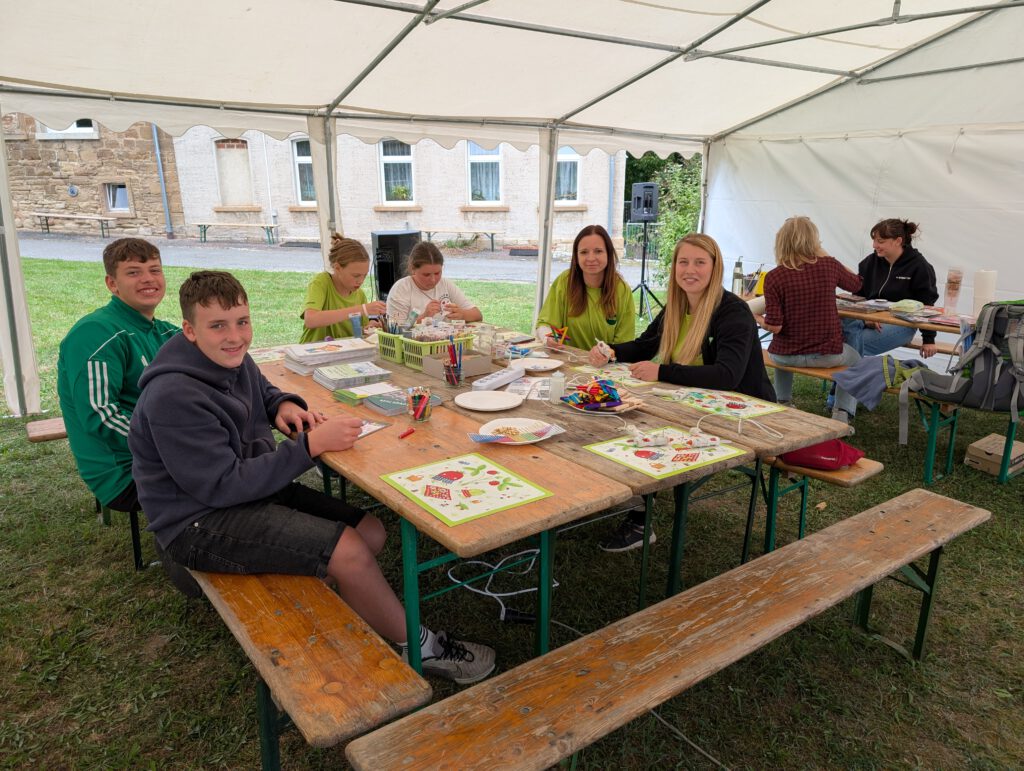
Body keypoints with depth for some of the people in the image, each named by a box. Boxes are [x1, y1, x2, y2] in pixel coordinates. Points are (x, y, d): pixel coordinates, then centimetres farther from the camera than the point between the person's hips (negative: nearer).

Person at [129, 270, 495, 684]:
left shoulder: (231, 358, 0)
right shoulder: (172, 397, -25)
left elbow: (262, 391, 24)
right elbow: (222, 487, -26)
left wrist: (284, 405, -1)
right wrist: (310, 445, -27)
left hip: (250, 488, 9)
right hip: (200, 522, -9)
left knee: (371, 532, -2)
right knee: (349, 551, -20)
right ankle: (418, 647, 1)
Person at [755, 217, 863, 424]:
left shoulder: (773, 277, -15)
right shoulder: (829, 266, -8)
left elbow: (774, 326, -15)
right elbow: (856, 284, 15)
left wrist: (755, 318, 4)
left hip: (786, 355, 0)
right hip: (827, 354, 0)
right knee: (855, 360, 33)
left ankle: (783, 406, 40)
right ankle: (842, 415, 18)